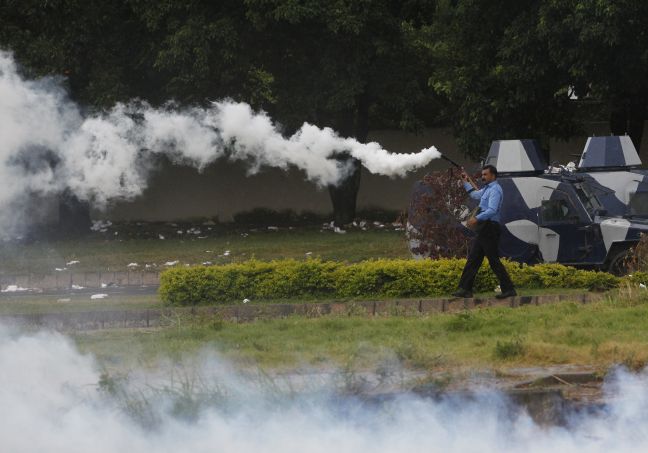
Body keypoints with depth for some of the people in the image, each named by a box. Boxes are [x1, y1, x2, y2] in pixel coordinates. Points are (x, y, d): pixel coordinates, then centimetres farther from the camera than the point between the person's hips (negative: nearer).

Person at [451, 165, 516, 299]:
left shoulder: (495, 190, -12)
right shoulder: (487, 189, 20)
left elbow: (492, 210, -26)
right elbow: (475, 194, 42)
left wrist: (477, 218, -35)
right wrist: (466, 182, 37)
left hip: (490, 228, -10)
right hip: (483, 230, 10)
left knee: (494, 260, -9)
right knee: (473, 259, 6)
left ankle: (508, 289, -5)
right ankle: (465, 289, 5)